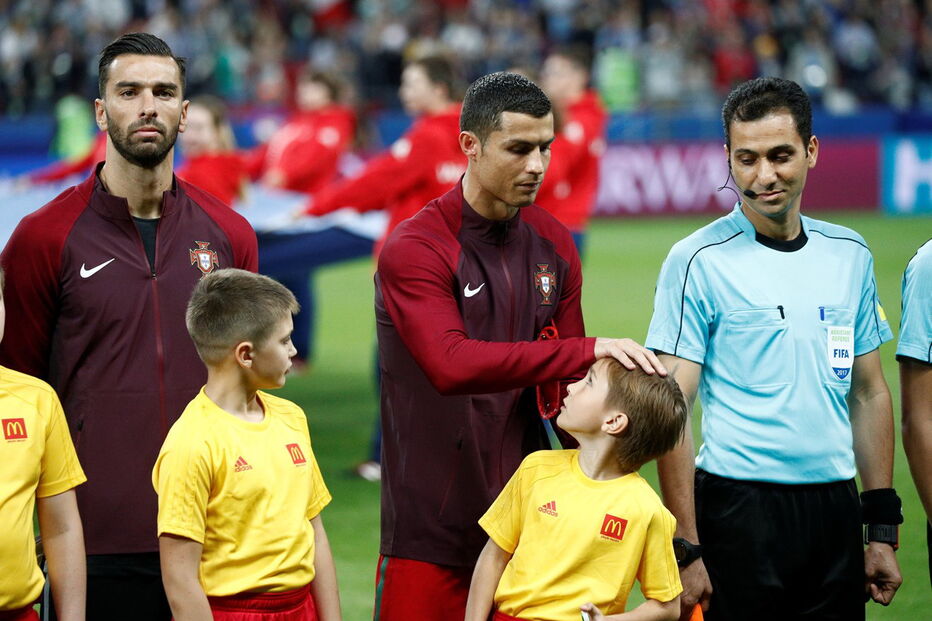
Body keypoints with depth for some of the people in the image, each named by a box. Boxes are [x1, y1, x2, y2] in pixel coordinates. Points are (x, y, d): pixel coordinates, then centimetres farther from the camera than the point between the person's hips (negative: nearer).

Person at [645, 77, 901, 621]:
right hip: (740, 510, -5)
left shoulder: (850, 254, 10)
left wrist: (883, 532, 11)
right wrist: (687, 549, -14)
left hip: (835, 512, 5)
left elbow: (869, 394, 16)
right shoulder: (699, 261, -6)